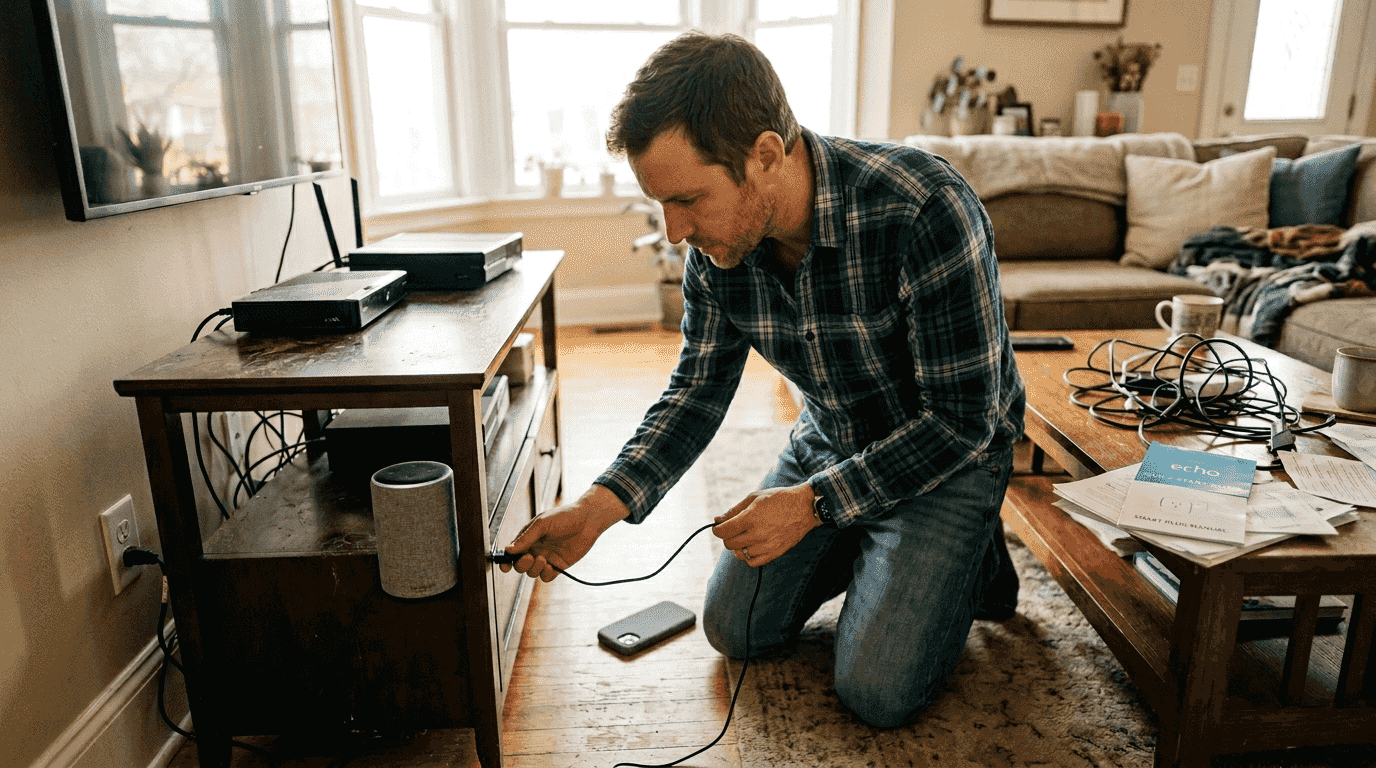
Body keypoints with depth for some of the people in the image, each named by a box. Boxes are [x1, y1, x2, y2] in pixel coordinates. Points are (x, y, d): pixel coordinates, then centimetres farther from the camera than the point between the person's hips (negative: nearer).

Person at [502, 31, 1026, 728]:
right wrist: (597, 507, -17)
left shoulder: (924, 209, -34)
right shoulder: (716, 246, -15)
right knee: (735, 629, 6)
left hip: (952, 452, -5)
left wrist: (813, 502, -28)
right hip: (828, 442, 6)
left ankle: (969, 557, 15)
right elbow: (697, 390, -4)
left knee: (876, 691, -12)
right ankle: (870, 550, 26)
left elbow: (961, 419, -27)